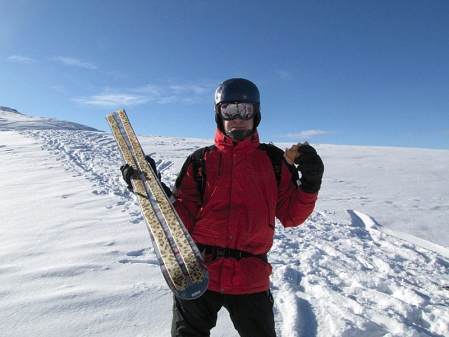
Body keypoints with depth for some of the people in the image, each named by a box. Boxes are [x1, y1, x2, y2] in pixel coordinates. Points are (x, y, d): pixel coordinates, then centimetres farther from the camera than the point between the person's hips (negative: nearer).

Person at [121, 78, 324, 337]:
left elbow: (290, 216, 4)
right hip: (198, 274, 0)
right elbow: (183, 219, -1)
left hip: (251, 281, 1)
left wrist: (310, 184, -11)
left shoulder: (273, 160, 4)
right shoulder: (201, 161, 2)